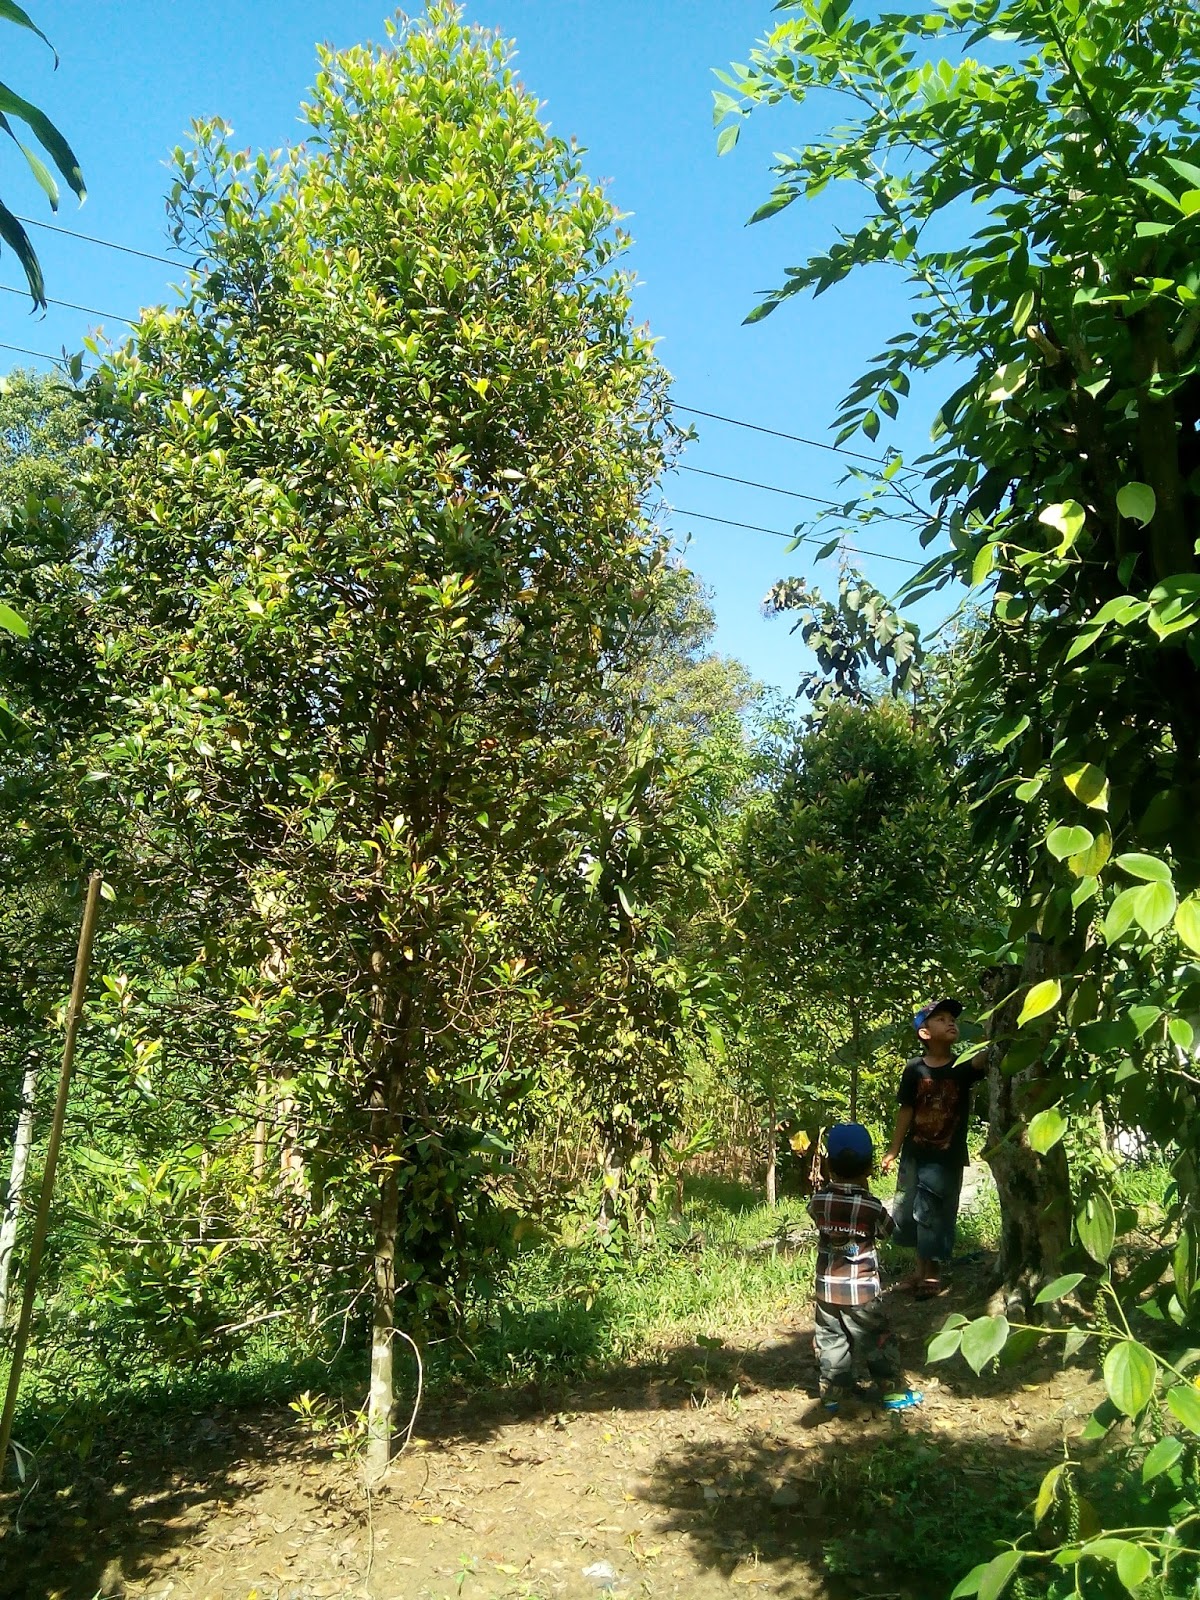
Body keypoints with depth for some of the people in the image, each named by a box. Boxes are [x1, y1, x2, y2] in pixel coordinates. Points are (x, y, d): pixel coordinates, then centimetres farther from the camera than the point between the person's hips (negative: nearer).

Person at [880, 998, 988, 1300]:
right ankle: (920, 1269, 28)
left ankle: (933, 1272, 20)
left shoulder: (963, 1066, -9)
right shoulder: (914, 1069, -5)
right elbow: (906, 1111, 2)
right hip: (915, 1154, 2)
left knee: (935, 1213, 3)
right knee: (911, 1212, 11)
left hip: (947, 1156, -2)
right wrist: (893, 1150, 6)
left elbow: (982, 1058, -32)